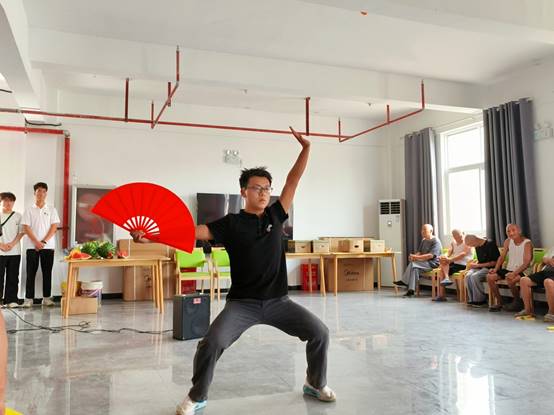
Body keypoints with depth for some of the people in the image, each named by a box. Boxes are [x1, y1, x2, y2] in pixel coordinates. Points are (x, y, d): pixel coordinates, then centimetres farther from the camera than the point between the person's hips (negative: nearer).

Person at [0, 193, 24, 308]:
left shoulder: (18, 216, 7)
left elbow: (21, 232, 4)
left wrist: (12, 244, -9)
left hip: (15, 251, 1)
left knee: (13, 277, 3)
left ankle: (11, 300, 9)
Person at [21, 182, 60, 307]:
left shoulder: (52, 210, 7)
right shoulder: (29, 210, 6)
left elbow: (54, 227, 0)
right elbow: (26, 228, -1)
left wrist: (44, 242, -10)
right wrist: (36, 242, -13)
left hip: (48, 246, 1)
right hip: (32, 246, 0)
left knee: (47, 273, 4)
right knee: (31, 273, 1)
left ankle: (46, 298, 10)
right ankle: (29, 299, 6)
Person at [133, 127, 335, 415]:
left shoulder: (275, 215, 4)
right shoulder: (231, 224, -4)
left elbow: (292, 181, 3)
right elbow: (192, 231, -15)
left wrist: (306, 149, -2)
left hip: (278, 301, 3)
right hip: (242, 302, -2)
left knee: (319, 332, -4)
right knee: (212, 343, -20)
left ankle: (316, 384, 25)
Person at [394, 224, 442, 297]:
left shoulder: (436, 241, -9)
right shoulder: (423, 241, 18)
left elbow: (431, 255, -20)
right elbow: (419, 252, 14)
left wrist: (417, 257, -24)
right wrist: (414, 256, -10)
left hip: (433, 263, -7)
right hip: (424, 263, 8)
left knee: (413, 263, -27)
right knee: (415, 268, -24)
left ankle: (404, 281, -16)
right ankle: (411, 290, -30)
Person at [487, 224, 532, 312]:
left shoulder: (527, 243, -13)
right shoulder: (508, 241, 6)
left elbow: (527, 262, -22)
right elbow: (502, 257, 10)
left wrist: (514, 273, -33)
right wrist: (496, 269, -7)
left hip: (521, 271, -7)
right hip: (509, 269, 7)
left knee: (510, 279, -35)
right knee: (490, 276, -10)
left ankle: (518, 302, -8)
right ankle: (499, 302, 0)